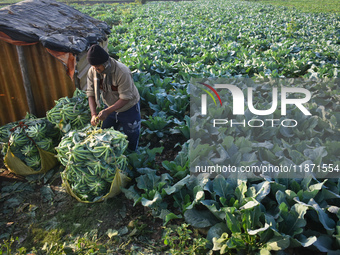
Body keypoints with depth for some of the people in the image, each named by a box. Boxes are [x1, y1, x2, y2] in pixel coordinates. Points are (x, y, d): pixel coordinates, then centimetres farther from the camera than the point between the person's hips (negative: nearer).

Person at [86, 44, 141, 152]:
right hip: (110, 108, 5)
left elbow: (125, 98, -32)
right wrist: (93, 114, -27)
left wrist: (107, 111, -41)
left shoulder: (122, 72, -34)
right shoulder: (92, 71, -16)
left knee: (131, 139, 11)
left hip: (129, 108, -5)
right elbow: (91, 93, -12)